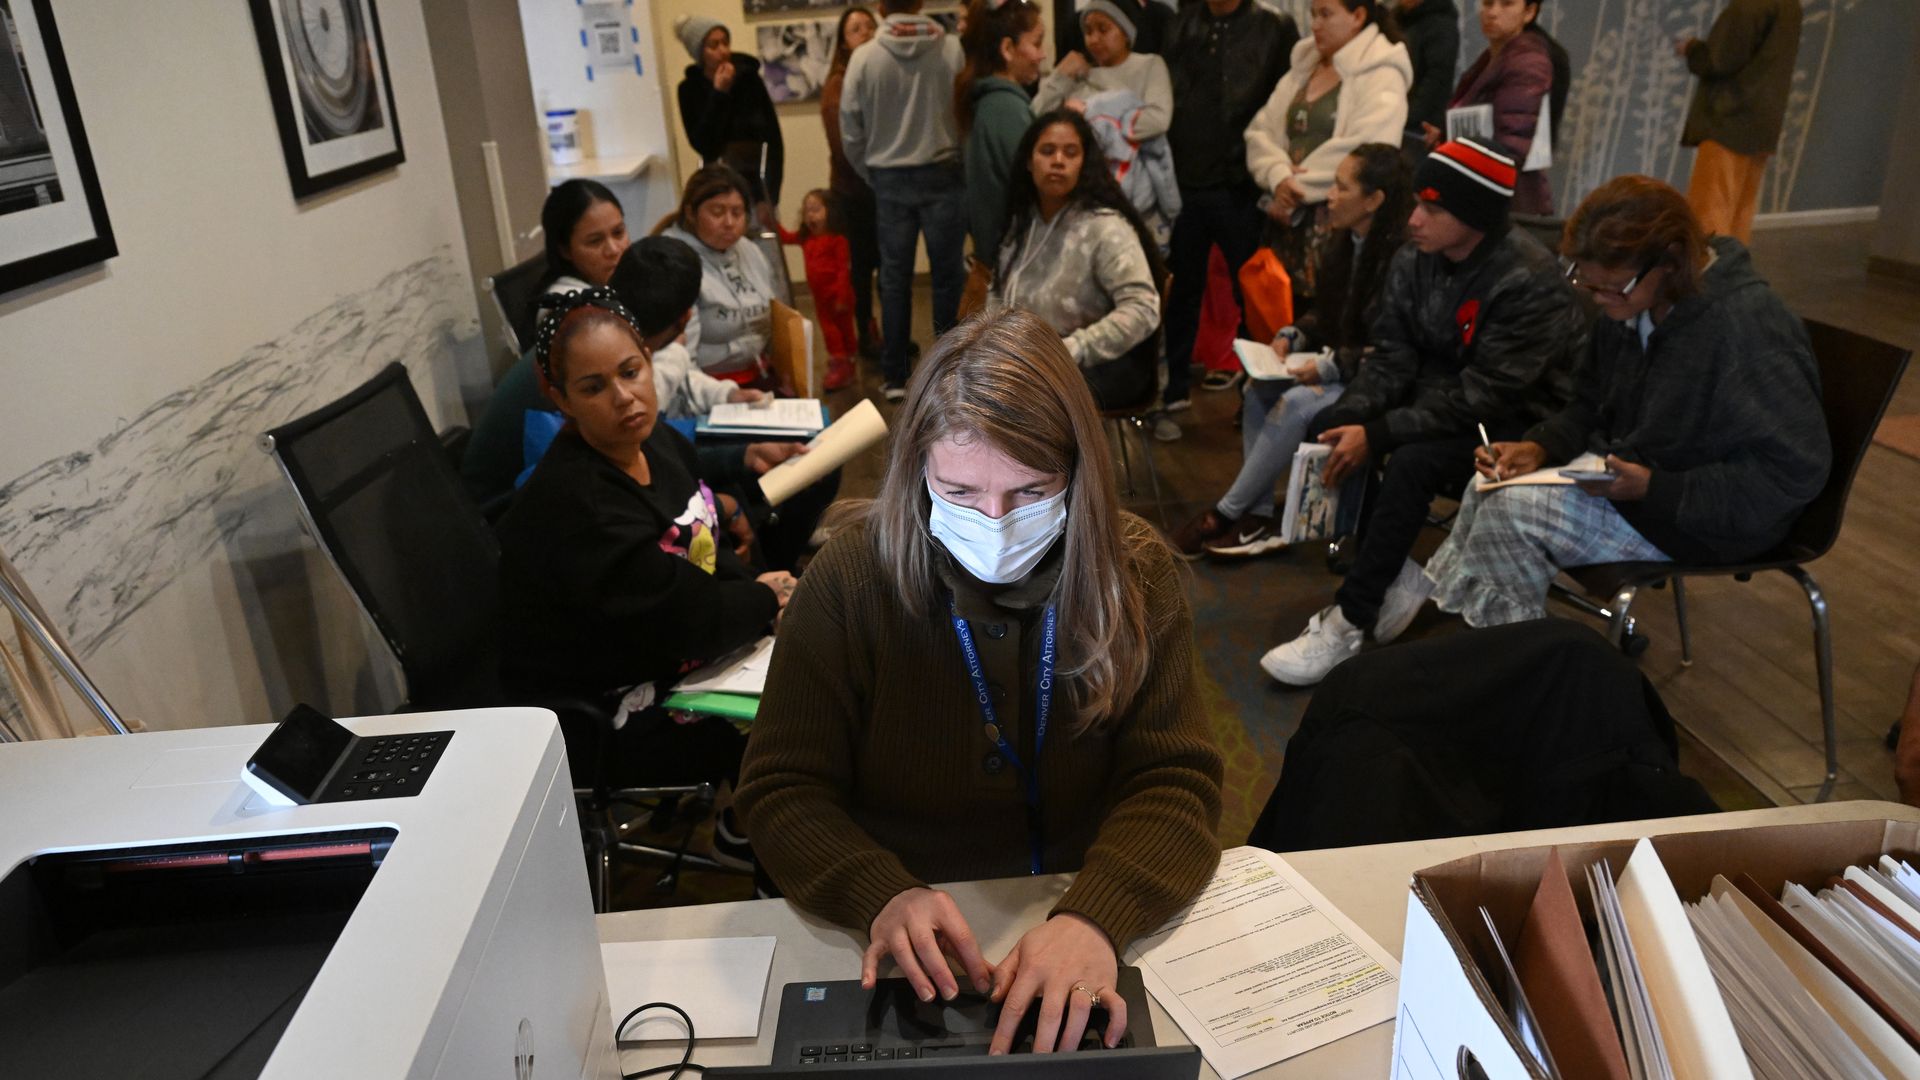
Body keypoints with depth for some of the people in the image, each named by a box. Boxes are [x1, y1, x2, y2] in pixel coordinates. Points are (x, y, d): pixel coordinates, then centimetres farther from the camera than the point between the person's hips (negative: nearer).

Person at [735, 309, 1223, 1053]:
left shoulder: (1135, 573, -6)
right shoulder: (850, 579, -11)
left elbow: (1173, 781, -9)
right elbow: (782, 789, -6)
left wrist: (1097, 916, -27)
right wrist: (884, 895, -25)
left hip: (1093, 941, 2)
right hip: (914, 959, -2)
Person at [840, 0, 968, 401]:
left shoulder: (863, 58, -5)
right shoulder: (952, 49, -8)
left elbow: (850, 132, -1)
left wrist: (871, 175, 13)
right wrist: (964, 162, 4)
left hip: (889, 179, 1)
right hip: (943, 174, -1)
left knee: (894, 278, 8)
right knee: (947, 275, 7)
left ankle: (894, 376, 12)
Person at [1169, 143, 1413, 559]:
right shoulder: (1345, 244, 7)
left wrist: (1332, 366, -24)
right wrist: (1294, 335, 0)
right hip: (1338, 367, 9)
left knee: (1297, 404, -27)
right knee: (1258, 391, -9)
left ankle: (1224, 515, -14)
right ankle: (1258, 519, -8)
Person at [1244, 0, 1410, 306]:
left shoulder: (1382, 76, -4)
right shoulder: (1304, 66, 18)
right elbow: (1261, 131, 10)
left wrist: (1297, 189, -12)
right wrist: (1278, 175, -11)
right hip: (1292, 221, 6)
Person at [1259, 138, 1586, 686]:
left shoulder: (1530, 284, -24)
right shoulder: (1415, 259, -5)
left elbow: (1480, 399, -27)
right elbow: (1391, 357, -3)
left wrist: (1376, 434, -29)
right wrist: (1351, 421, -21)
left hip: (1512, 422, -7)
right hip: (1437, 393, 7)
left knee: (1413, 462, -33)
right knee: (1325, 428, -12)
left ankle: (1350, 621, -22)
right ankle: (1395, 577, -3)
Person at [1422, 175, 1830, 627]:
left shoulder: (1749, 328, -26)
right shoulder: (1632, 302, -2)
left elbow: (1797, 470, -25)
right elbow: (1591, 407, 13)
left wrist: (1654, 489, -29)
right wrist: (1540, 447, -7)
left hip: (1705, 516, -8)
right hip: (1629, 475, 8)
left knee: (1511, 511, -20)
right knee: (1489, 490, -3)